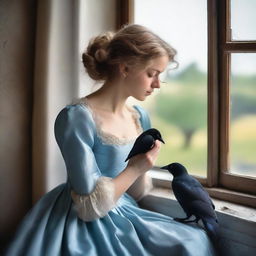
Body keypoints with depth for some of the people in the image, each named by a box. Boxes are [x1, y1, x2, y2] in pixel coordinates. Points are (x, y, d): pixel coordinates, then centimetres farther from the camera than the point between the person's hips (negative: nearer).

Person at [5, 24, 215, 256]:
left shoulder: (140, 117, 4)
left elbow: (135, 195, 10)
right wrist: (134, 168, -17)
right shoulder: (76, 118, -17)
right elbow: (89, 207, -15)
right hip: (85, 228, -6)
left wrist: (142, 170, -8)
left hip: (125, 218, 7)